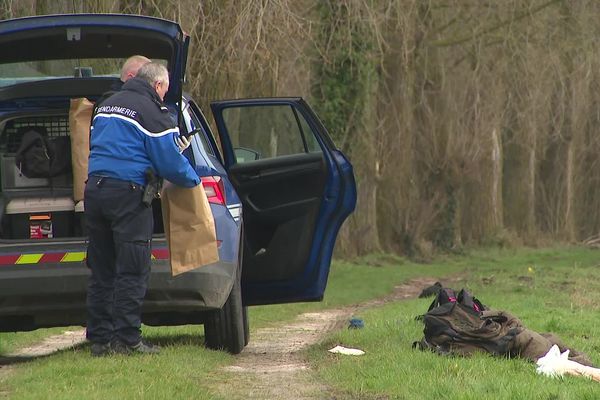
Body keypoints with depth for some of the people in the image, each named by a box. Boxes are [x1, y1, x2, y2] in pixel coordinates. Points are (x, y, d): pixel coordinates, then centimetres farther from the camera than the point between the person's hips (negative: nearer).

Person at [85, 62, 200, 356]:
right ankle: (127, 339, -7)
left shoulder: (106, 106, 20)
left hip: (94, 189, 7)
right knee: (132, 271, -4)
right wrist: (194, 180, 10)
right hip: (127, 193, -7)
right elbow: (170, 162, -9)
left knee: (101, 270, 11)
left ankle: (100, 337, 10)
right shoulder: (152, 112, -6)